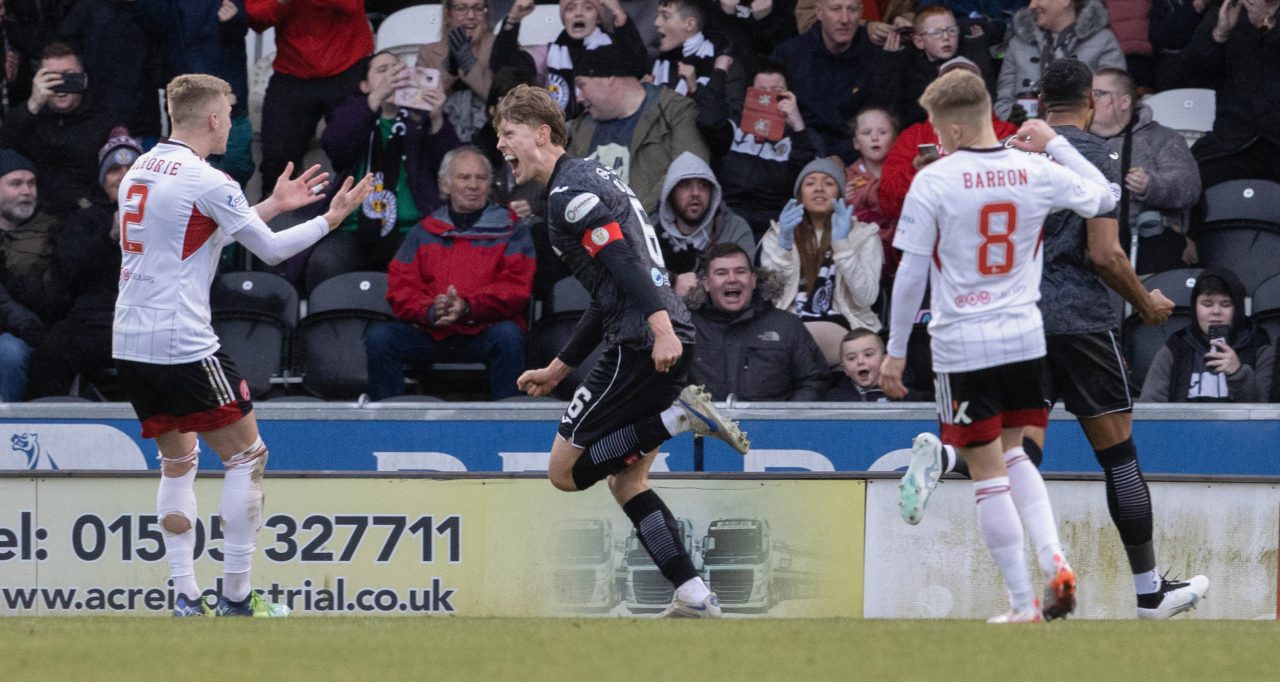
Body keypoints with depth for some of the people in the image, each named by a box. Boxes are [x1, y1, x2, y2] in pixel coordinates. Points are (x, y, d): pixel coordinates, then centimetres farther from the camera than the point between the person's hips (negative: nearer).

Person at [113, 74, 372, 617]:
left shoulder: (142, 170, 12)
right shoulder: (206, 182, -12)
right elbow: (270, 250, -2)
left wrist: (274, 204, 31)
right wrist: (331, 219, 11)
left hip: (129, 345, 8)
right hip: (182, 346, -8)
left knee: (177, 460, 18)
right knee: (247, 457, 3)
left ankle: (185, 599, 10)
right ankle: (235, 599, 1)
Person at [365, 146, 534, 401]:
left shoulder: (511, 229, 12)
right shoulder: (425, 232, 18)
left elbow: (517, 288, -1)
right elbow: (400, 289, 9)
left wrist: (468, 307, -18)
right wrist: (430, 310, -14)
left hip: (484, 334, -2)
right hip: (431, 336, 2)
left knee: (508, 336, -35)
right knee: (379, 336, -22)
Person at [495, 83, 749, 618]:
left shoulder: (569, 192, -6)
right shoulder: (592, 179, 25)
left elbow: (624, 260, -20)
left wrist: (661, 328, -32)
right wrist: (557, 369, 35)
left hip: (642, 344, -10)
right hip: (668, 340, 10)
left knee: (565, 470, -4)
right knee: (625, 478, 14)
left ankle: (679, 416, -14)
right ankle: (694, 598, 6)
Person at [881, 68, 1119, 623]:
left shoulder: (934, 181, -11)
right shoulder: (1035, 172, -1)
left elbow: (911, 275, -8)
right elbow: (1103, 197, 17)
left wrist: (896, 351, 1)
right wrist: (1056, 144, 23)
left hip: (962, 346, -4)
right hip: (1025, 339, 4)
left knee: (989, 473, 2)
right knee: (1014, 457, 22)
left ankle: (1023, 606, 3)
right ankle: (1054, 560, 2)